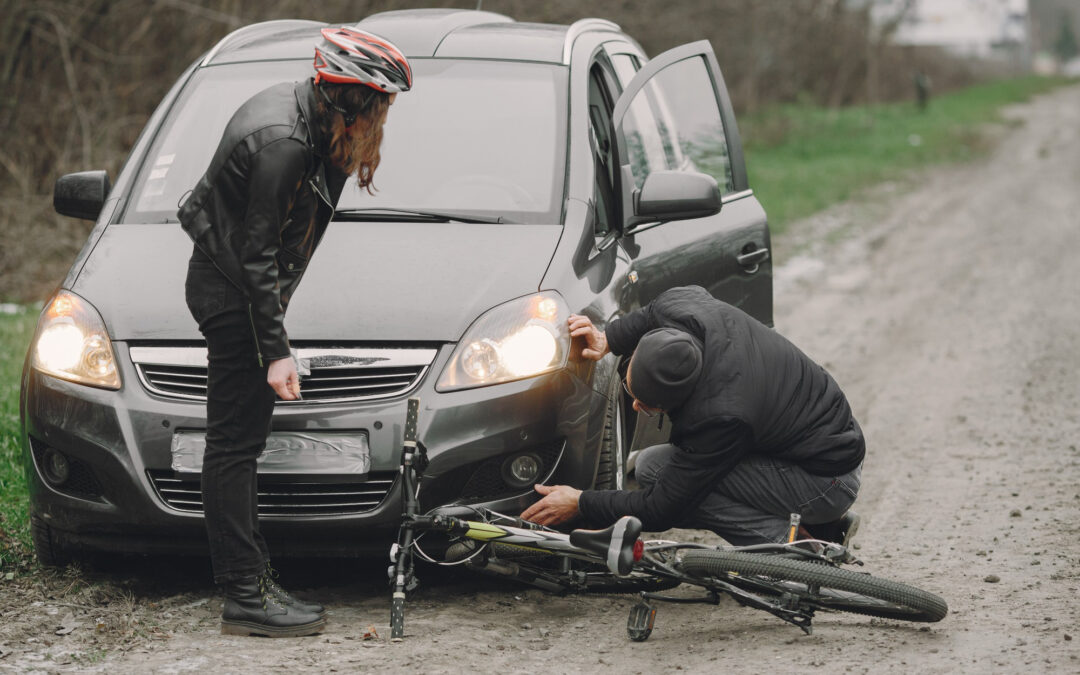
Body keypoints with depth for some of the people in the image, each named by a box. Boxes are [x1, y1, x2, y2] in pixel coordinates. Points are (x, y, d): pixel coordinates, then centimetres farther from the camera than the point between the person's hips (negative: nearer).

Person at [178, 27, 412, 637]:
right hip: (230, 294, -10)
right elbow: (257, 254, -24)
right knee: (235, 442, -9)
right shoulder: (282, 143, -25)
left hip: (236, 287, 10)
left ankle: (253, 580, 19)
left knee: (241, 441, 13)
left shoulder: (302, 111, 4)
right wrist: (277, 351, -23)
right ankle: (247, 597, -9)